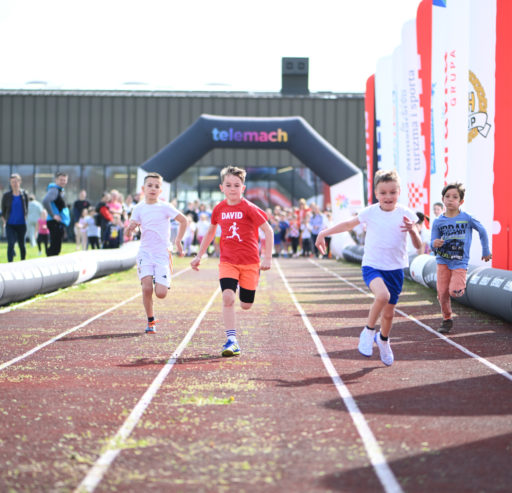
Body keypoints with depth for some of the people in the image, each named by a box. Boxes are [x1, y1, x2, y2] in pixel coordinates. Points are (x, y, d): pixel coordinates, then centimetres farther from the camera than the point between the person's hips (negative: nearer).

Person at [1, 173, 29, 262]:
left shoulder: (24, 194, 1)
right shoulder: (6, 195, -1)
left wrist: (24, 217, 7)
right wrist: (4, 221, 2)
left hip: (21, 224, 1)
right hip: (10, 225, -1)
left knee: (21, 245, 9)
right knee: (11, 244, -14)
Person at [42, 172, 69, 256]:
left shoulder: (60, 190, 18)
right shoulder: (54, 190, -12)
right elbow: (45, 201, -30)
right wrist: (53, 215, -24)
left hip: (60, 223, 10)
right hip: (56, 223, -10)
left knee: (55, 247, 12)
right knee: (55, 247, -12)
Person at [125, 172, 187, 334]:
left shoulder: (165, 207, -5)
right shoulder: (139, 208, 3)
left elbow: (183, 221, 5)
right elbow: (129, 234, 2)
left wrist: (178, 241, 2)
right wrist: (129, 229, -21)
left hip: (162, 252, -2)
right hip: (145, 252, 2)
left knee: (161, 293, -10)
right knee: (146, 288, -17)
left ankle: (160, 282, 28)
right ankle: (150, 321, 2)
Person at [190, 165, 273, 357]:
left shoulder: (249, 208, -9)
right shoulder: (219, 209, 3)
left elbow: (268, 231, -6)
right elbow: (210, 232, 20)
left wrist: (267, 258, -11)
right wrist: (199, 256, 19)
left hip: (250, 262, -2)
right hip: (227, 261, 2)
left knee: (246, 305, 5)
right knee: (228, 297, -20)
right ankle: (231, 340, -20)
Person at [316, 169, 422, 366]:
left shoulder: (405, 214, -4)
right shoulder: (370, 212, -5)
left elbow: (418, 245, -5)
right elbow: (349, 224, 14)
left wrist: (412, 230, -25)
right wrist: (325, 233, 11)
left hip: (395, 268, 2)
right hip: (372, 266, -2)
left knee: (388, 313, 12)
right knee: (383, 294, -33)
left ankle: (383, 340, 46)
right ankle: (368, 332, -9)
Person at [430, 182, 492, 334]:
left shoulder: (467, 218, -8)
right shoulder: (438, 222, -3)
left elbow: (482, 231, 7)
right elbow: (433, 244, 0)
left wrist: (486, 251, 15)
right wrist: (434, 244, -26)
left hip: (460, 263, -2)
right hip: (443, 261, 2)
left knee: (454, 291, -17)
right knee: (442, 293, -2)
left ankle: (461, 285, 19)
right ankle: (447, 320, 20)